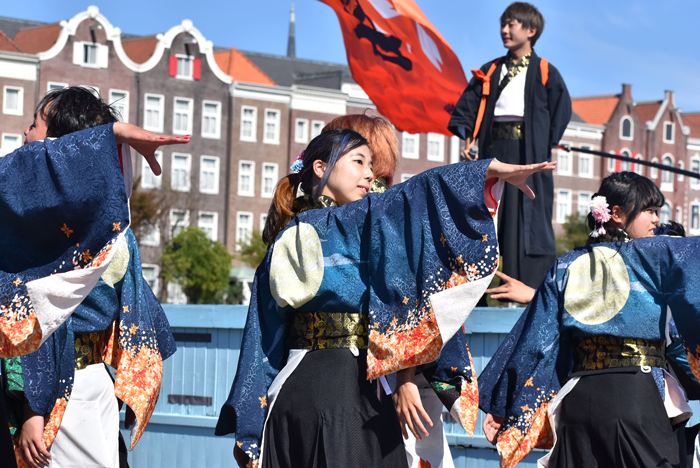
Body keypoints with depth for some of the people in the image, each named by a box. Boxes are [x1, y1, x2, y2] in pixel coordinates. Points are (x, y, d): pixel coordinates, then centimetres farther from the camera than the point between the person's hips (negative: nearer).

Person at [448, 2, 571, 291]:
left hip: (529, 152, -4)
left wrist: (548, 144, -7)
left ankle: (535, 286, -7)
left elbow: (562, 110, 2)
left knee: (529, 217, -7)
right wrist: (467, 137, -4)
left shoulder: (545, 72, 7)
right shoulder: (490, 71, 17)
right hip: (494, 150, 4)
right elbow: (466, 108, 13)